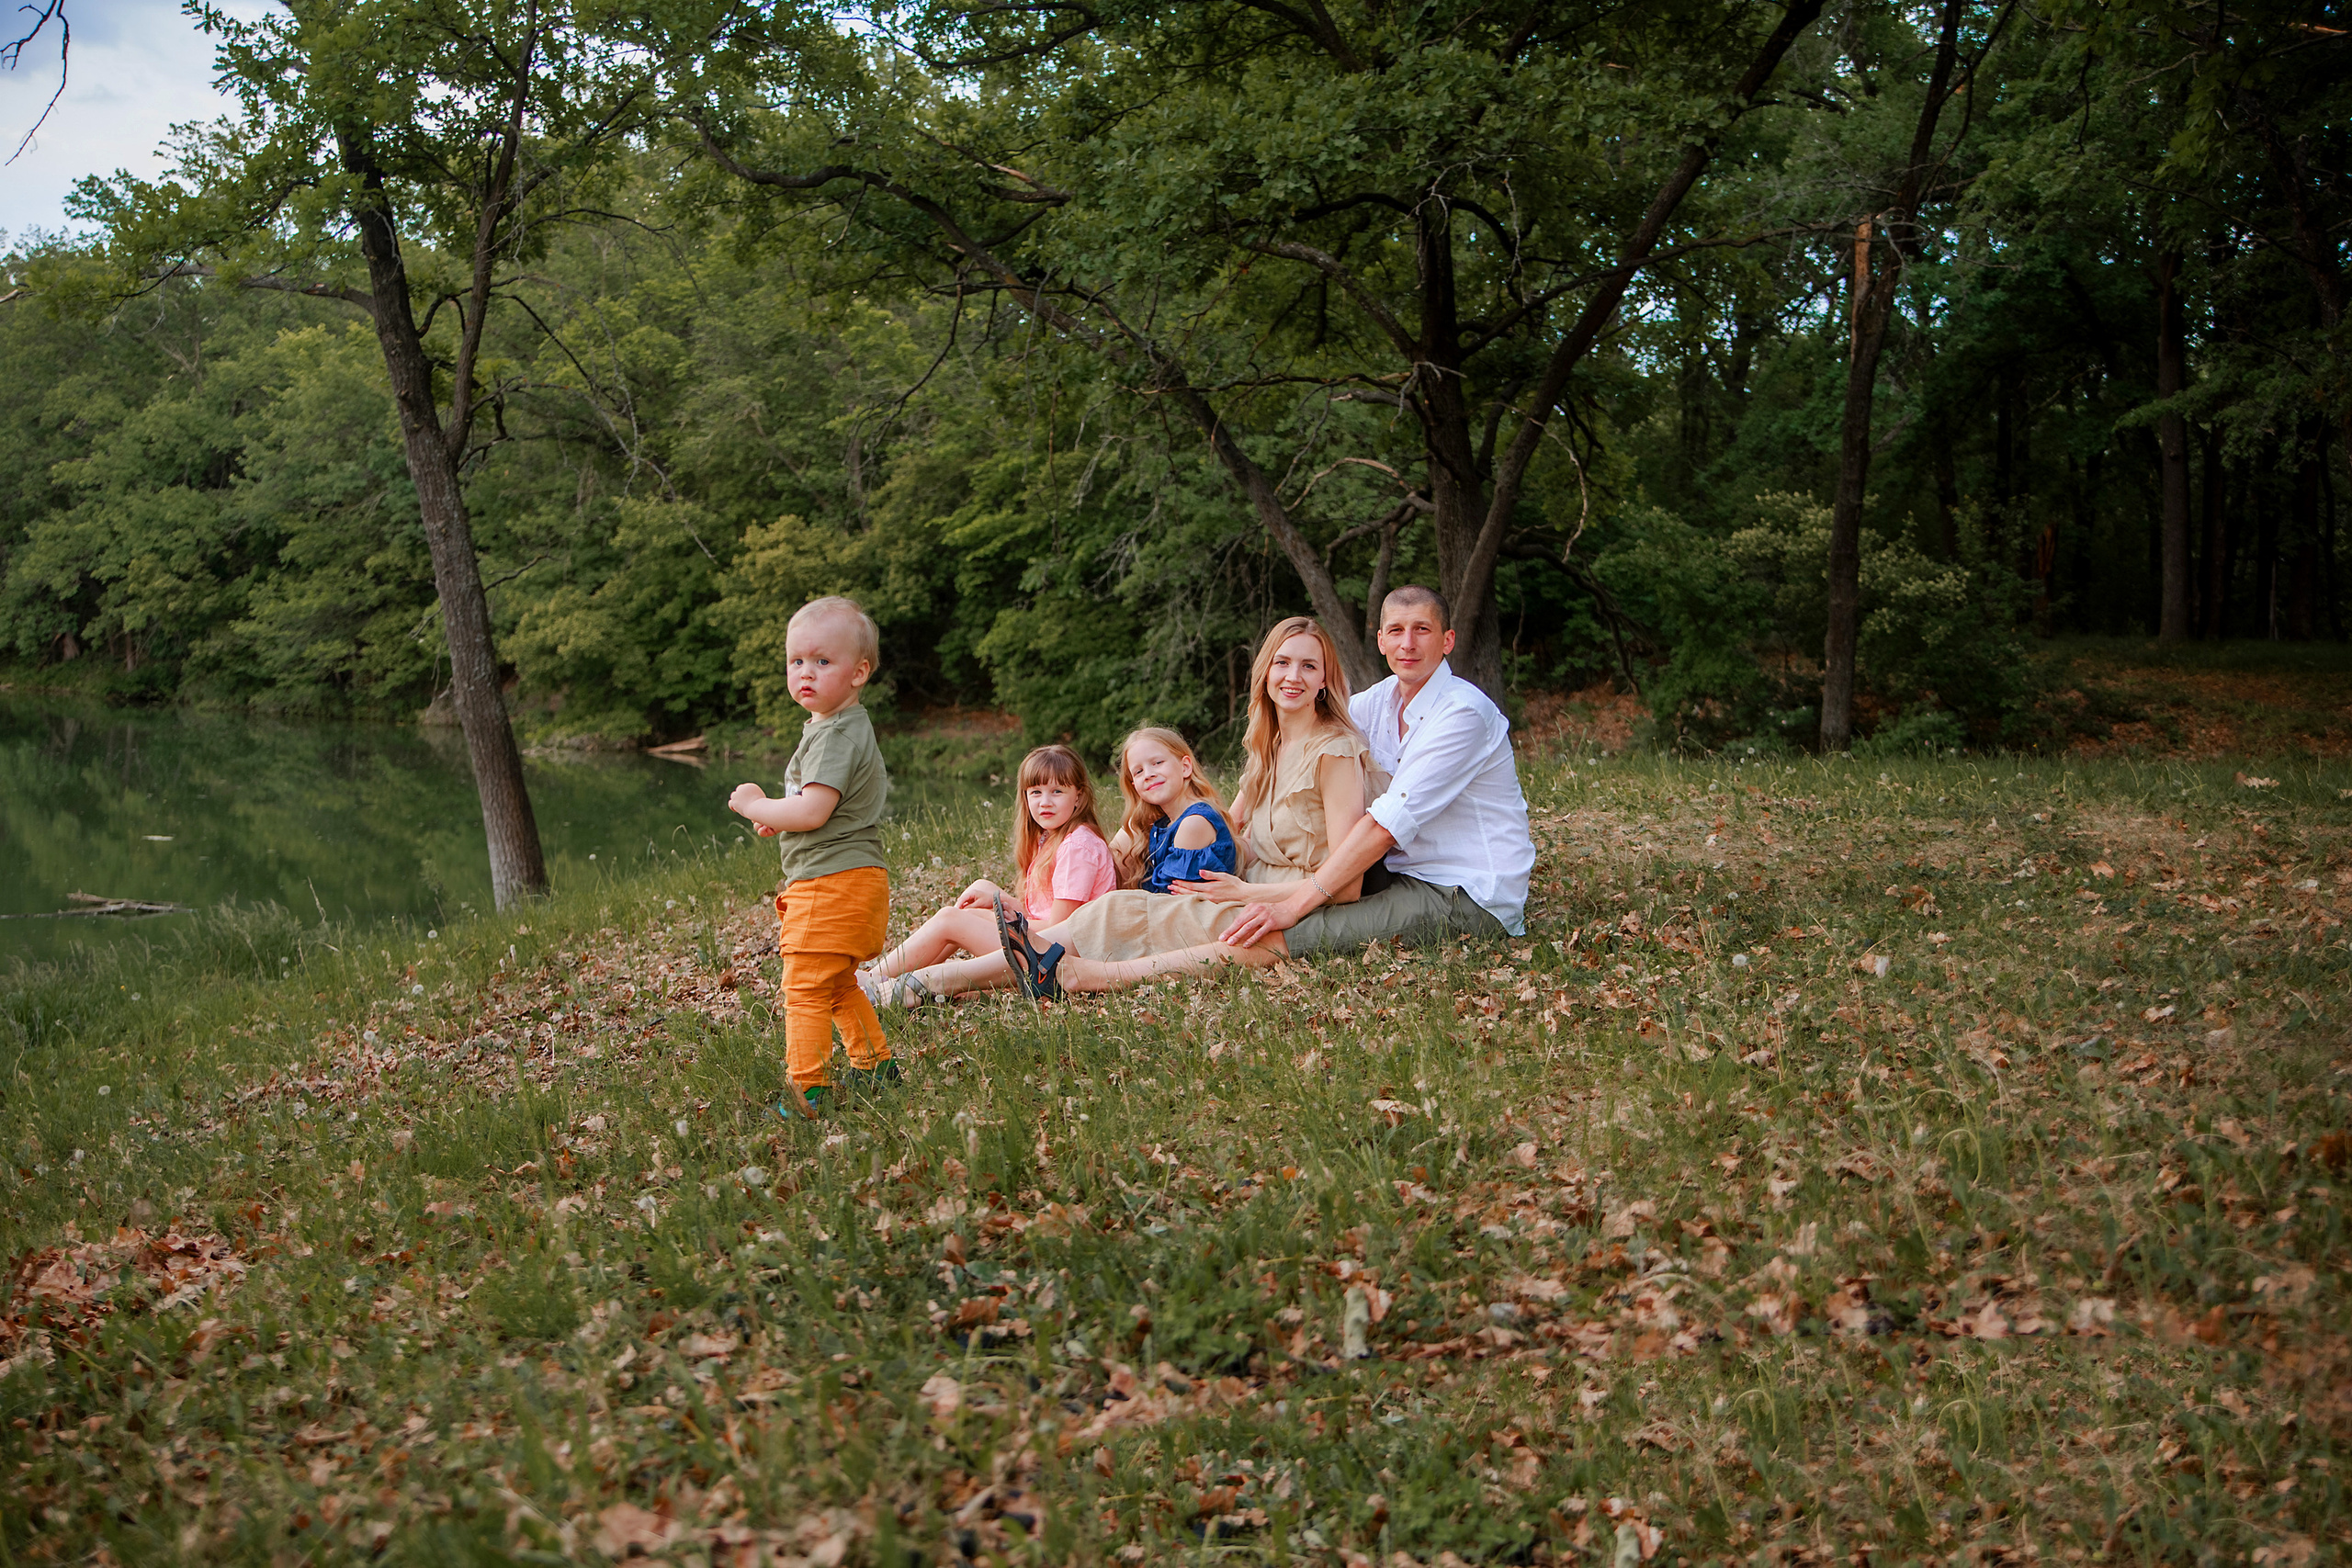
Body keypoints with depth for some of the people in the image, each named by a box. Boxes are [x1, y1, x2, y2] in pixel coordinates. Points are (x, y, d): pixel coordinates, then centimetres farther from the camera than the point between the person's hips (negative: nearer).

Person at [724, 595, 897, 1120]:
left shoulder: (839, 733, -17)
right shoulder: (840, 727, 16)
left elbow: (812, 811, -25)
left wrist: (754, 805, -10)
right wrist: (779, 815, 11)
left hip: (832, 882, -11)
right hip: (850, 880, 11)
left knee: (805, 987, -9)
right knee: (839, 986, 23)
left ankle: (806, 1087, -8)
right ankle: (874, 1063, 32)